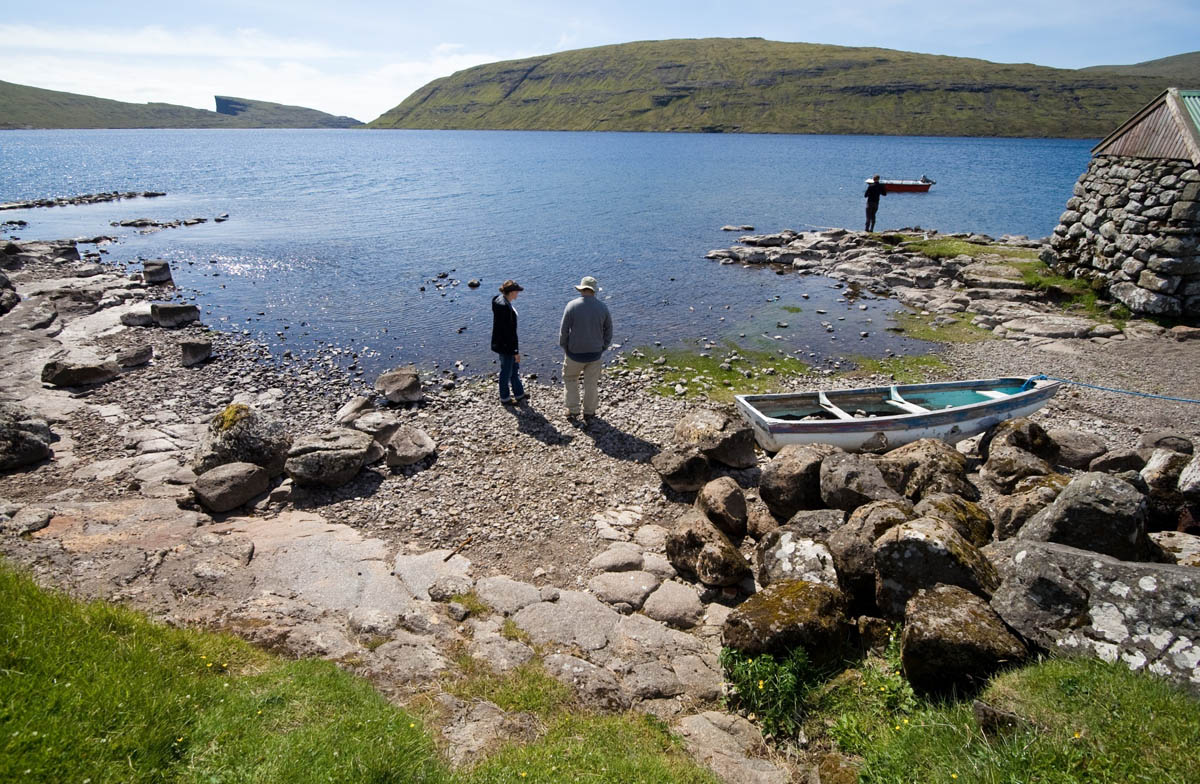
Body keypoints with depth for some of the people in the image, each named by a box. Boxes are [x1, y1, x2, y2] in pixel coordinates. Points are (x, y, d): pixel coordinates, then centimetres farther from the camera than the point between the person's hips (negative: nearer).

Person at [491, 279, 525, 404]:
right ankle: (504, 398, 29)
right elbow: (508, 332, -26)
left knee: (515, 367, 23)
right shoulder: (505, 307, -29)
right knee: (506, 371, 10)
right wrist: (515, 351, -19)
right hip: (505, 345, -10)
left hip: (501, 342, 10)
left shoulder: (499, 299, 1)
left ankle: (519, 394, 38)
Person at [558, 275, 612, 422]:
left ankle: (573, 410, 19)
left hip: (575, 353, -2)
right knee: (591, 383, 15)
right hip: (595, 353, 2)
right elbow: (609, 330, 4)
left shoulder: (572, 306, -12)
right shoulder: (602, 307, -5)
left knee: (570, 379, 19)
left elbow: (563, 331, -9)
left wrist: (565, 349, 4)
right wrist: (603, 348, 14)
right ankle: (589, 411, 25)